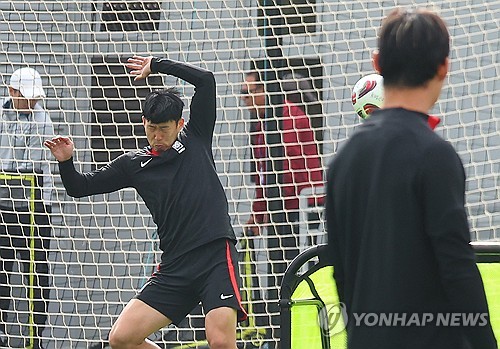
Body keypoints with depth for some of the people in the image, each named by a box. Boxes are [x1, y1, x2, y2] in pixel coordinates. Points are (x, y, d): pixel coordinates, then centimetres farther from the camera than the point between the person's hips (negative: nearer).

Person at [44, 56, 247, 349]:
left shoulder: (195, 138, 7)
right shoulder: (134, 164, 14)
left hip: (216, 256, -4)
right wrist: (66, 162, -2)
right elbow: (81, 187, 17)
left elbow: (205, 81, -2)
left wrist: (157, 64, 5)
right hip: (175, 267, 4)